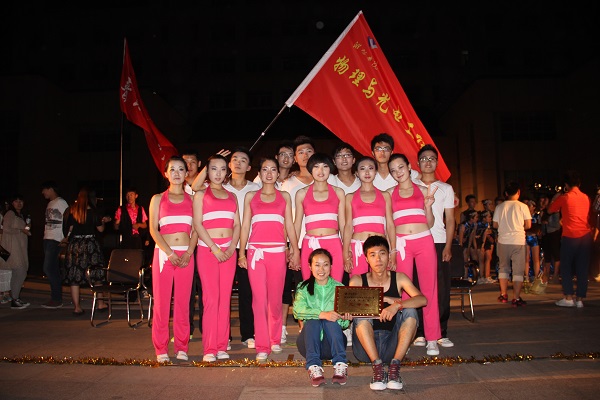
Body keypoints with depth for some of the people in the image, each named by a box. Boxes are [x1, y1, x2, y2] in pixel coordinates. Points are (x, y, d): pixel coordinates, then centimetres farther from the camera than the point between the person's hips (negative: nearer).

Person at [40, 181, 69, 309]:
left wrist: (65, 239, -15)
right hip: (47, 239, 9)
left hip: (55, 240, -9)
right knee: (52, 269, 10)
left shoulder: (60, 202, -6)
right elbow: (49, 222, 17)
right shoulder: (50, 204, 19)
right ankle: (55, 298, 16)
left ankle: (57, 299, -4)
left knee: (49, 268, -10)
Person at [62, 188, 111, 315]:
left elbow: (69, 229, 3)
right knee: (96, 275, 8)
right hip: (90, 244, -2)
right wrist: (103, 221, 22)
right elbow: (100, 229, 3)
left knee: (74, 277, 5)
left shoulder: (72, 211, 2)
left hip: (75, 245, 2)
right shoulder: (92, 212, -3)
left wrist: (67, 238, 21)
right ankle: (100, 303, 14)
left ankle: (77, 307, 6)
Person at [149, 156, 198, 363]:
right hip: (163, 254, -1)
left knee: (183, 303, 4)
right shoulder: (158, 199, 8)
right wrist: (169, 253, -12)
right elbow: (153, 229, 0)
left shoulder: (191, 199, 12)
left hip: (186, 255, 1)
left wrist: (188, 253, -9)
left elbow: (195, 229, 5)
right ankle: (161, 349, 11)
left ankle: (182, 348, 14)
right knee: (161, 302, 1)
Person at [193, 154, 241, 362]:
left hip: (229, 250, 3)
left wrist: (232, 248, -5)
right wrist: (214, 248, -12)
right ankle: (210, 349, 1)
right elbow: (197, 224, -3)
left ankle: (222, 346, 10)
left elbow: (237, 225, 12)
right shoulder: (201, 195, 7)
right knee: (211, 298, -6)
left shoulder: (232, 196, 17)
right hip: (207, 249, -3)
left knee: (225, 298, 3)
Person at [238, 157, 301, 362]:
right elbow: (245, 225, 10)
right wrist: (241, 253, 4)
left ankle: (275, 340, 22)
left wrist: (295, 251, 5)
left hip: (278, 251, 1)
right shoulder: (251, 196, 13)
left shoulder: (284, 196, 14)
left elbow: (289, 225, 11)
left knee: (276, 299, 4)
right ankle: (262, 346, 1)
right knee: (259, 298, -5)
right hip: (256, 251, 0)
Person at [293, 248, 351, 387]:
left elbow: (344, 324, -2)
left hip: (332, 343, 0)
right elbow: (298, 310, -17)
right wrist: (322, 314, -33)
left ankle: (340, 365, -31)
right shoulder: (303, 287, 5)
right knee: (312, 321, -30)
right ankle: (314, 367, -36)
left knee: (331, 321, -29)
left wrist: (345, 318, -27)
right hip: (309, 342, 0)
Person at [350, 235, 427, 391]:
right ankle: (377, 366, -30)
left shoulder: (399, 278, 2)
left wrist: (397, 305, -32)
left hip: (392, 345, 1)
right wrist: (388, 300, -19)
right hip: (365, 348, -1)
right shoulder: (358, 280, 0)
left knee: (410, 312, -20)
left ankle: (394, 365, -26)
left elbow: (422, 300, -14)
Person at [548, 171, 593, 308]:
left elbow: (550, 210, 7)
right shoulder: (586, 197, 8)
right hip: (586, 236, 4)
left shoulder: (564, 197, -6)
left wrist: (555, 198, 24)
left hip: (570, 236, -4)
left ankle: (568, 298, 5)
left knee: (566, 268, 7)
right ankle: (579, 299, 9)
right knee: (582, 269, 6)